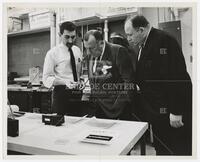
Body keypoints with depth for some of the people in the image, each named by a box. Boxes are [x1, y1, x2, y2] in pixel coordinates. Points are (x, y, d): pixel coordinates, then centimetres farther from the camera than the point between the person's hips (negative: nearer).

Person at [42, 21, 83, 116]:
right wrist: (65, 81, -24)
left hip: (78, 93, 5)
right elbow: (46, 79, -8)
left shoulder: (77, 50, 8)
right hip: (61, 94, -4)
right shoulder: (52, 53, -6)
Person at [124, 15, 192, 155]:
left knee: (178, 150, 6)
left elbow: (175, 77, -23)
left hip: (171, 112, -9)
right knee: (161, 149, 19)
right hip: (156, 109, 9)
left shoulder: (163, 40, -17)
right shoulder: (144, 45, 12)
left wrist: (176, 112, -22)